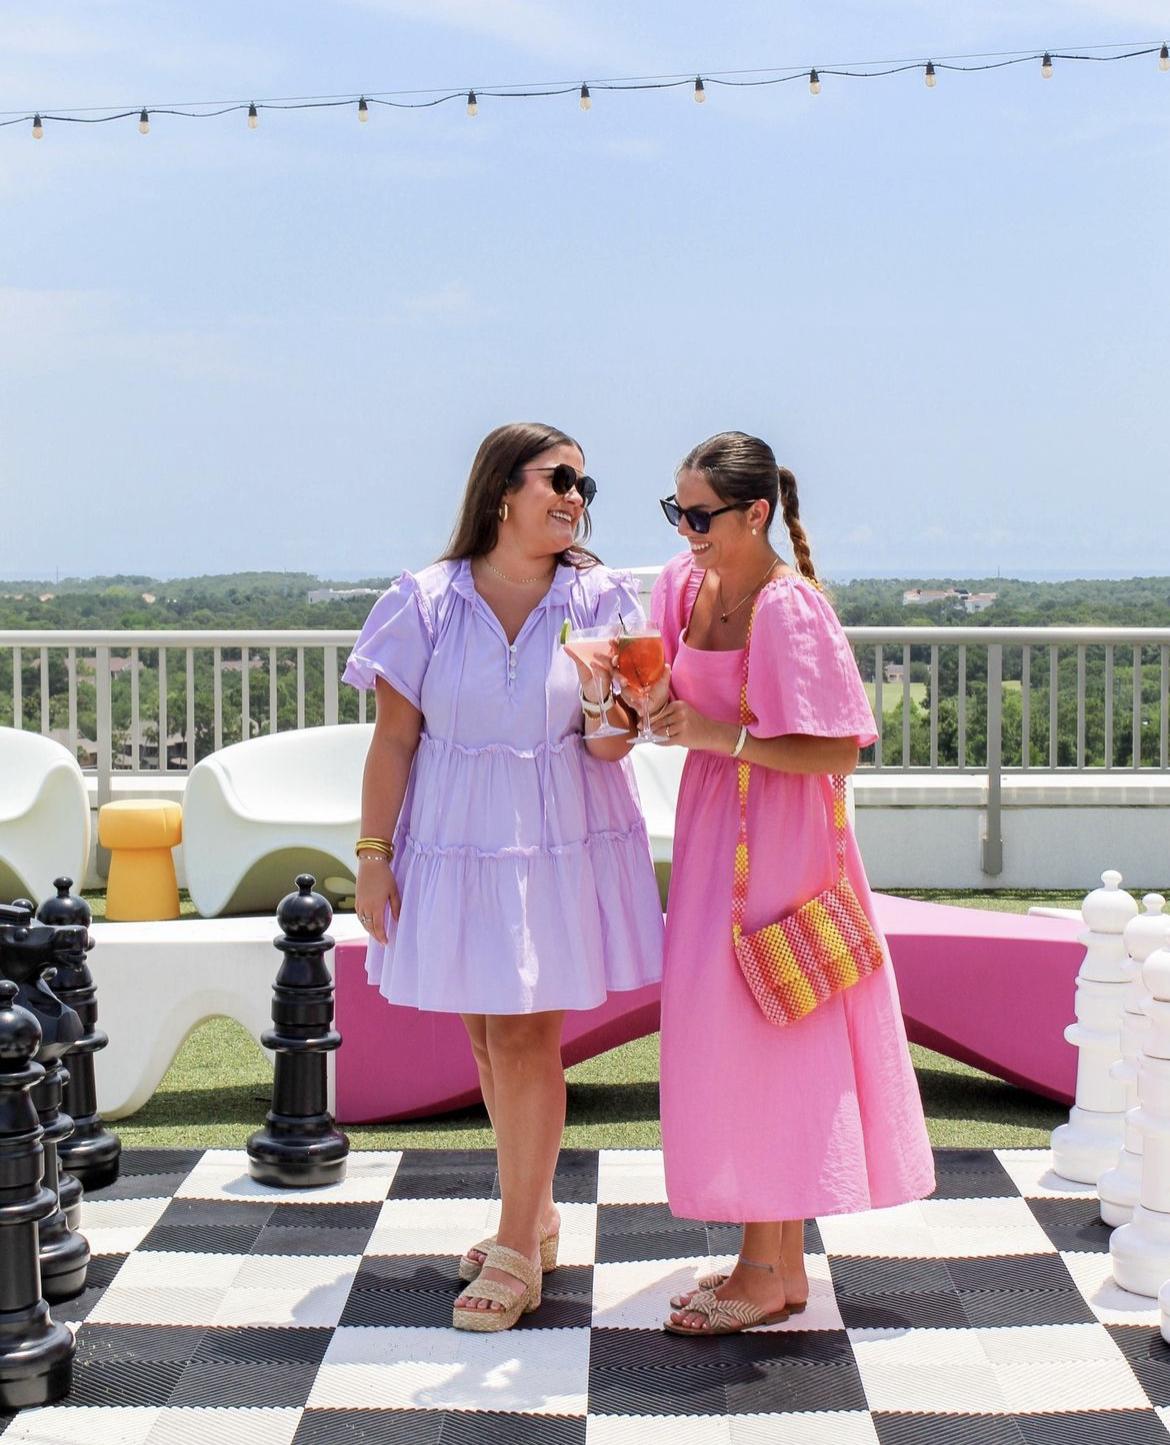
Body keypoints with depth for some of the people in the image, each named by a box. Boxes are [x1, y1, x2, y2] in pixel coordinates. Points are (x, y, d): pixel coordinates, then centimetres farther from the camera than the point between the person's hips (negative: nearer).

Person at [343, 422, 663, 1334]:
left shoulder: (599, 599, -2)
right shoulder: (428, 601, -3)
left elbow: (610, 743, -2)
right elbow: (394, 738, -1)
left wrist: (611, 728, -26)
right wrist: (373, 855, -3)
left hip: (560, 845, -1)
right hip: (456, 844, 1)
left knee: (526, 1037, -3)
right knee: (487, 1035, 10)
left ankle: (517, 1251, 8)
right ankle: (535, 1217, 29)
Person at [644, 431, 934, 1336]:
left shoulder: (791, 608, -19)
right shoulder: (686, 585, 4)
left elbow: (838, 752, -21)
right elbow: (670, 700, 11)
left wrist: (724, 736, -22)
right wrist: (647, 703, -10)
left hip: (776, 838, -8)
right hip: (716, 827, 8)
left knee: (758, 1044, -2)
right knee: (738, 1044, 12)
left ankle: (766, 1274, 11)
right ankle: (782, 1261, 23)